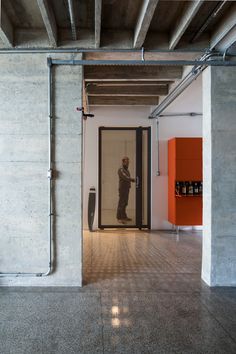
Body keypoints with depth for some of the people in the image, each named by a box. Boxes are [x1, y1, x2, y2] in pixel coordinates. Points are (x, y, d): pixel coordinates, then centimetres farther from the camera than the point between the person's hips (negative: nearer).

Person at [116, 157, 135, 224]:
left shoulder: (127, 170, 17)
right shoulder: (121, 170, -12)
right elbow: (125, 177, -26)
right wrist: (133, 179, -34)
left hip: (127, 189, 9)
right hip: (122, 189, -9)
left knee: (125, 203, 11)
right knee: (121, 203, -8)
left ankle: (124, 216, 18)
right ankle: (119, 218, -5)